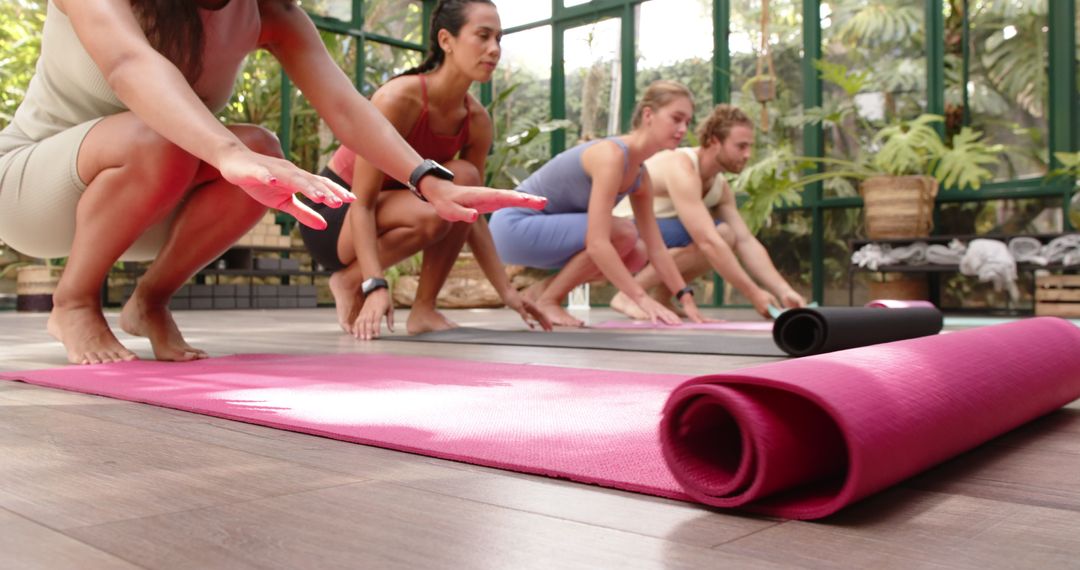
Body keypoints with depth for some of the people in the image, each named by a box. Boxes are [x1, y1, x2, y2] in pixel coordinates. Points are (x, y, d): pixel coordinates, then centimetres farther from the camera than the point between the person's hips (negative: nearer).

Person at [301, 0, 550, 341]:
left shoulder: (478, 121, -8)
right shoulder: (399, 99, -27)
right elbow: (361, 203, -28)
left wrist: (506, 292, -8)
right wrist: (375, 285, -38)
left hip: (388, 213, 6)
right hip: (333, 213, -6)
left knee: (464, 178, -22)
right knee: (431, 216, -34)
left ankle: (424, 308, -12)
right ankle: (349, 282, -7)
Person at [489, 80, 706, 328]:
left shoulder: (641, 177, 3)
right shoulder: (611, 155, -25)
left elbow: (655, 248, 6)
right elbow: (596, 242, -32)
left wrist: (686, 300, -1)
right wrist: (642, 298, -33)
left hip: (541, 228, 9)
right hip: (514, 226, -9)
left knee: (635, 257, 3)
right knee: (621, 233, -22)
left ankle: (542, 288, 9)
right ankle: (547, 300, -8)